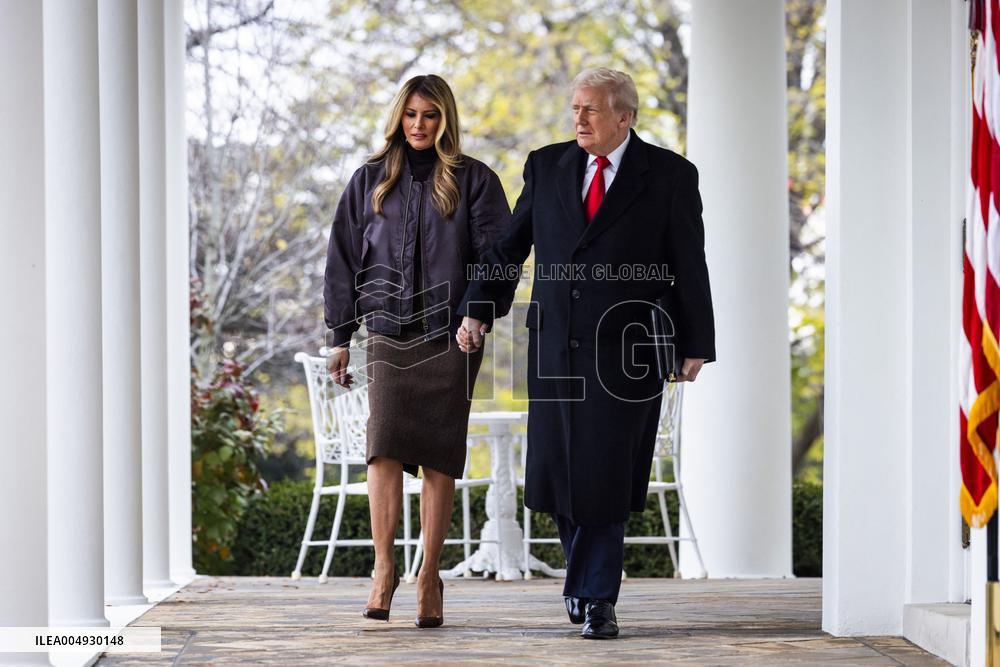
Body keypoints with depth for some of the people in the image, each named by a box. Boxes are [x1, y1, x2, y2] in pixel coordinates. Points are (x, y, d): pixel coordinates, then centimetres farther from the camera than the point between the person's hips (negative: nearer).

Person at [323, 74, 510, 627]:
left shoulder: (473, 181, 4)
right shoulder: (370, 181, 10)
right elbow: (343, 260, 12)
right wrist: (339, 337, 7)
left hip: (450, 337, -1)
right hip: (388, 333, 1)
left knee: (438, 456, 1)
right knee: (384, 447, -14)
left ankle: (430, 576, 8)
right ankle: (384, 568, -10)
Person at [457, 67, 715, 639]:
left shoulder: (669, 176, -1)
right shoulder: (546, 167, 8)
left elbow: (689, 266, 1)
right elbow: (511, 244, 12)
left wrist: (695, 345, -1)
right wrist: (478, 309, 3)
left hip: (624, 349, -3)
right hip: (555, 345, 4)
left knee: (605, 474, -5)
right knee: (560, 471, 7)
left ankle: (597, 598, 3)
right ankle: (587, 578, 27)